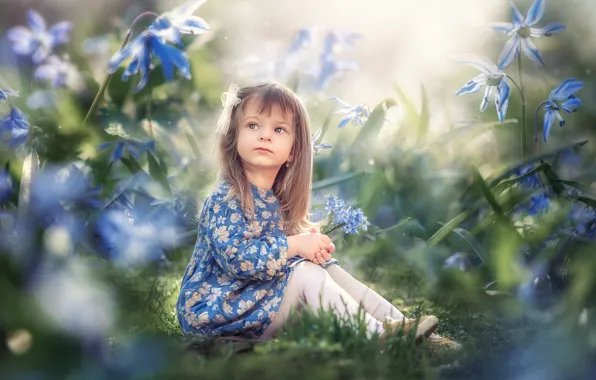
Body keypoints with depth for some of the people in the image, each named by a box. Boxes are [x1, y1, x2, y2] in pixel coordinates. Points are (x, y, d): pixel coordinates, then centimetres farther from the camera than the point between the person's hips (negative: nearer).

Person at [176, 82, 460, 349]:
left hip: (264, 292, 9)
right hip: (218, 309, -9)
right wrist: (295, 244, -25)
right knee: (305, 272, -21)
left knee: (330, 268, 1)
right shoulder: (225, 198, -18)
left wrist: (311, 244, -8)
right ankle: (377, 334, -21)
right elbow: (234, 256, -29)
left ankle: (397, 323, -4)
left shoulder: (276, 198, 9)